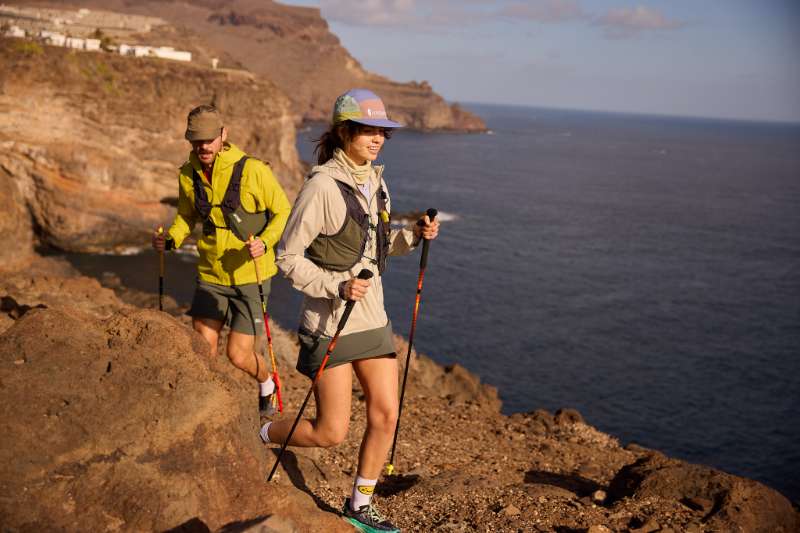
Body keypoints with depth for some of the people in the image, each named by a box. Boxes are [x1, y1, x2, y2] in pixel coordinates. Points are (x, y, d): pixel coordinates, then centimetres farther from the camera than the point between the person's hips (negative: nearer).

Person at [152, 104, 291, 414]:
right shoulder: (188, 174, -1)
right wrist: (170, 240, -5)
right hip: (210, 275, 4)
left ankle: (266, 384, 33)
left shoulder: (253, 170, -15)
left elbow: (283, 211, -7)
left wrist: (265, 242, -24)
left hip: (250, 276, -4)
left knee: (238, 355, -1)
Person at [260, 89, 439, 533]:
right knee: (331, 433, 0)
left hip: (372, 317, 7)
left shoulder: (376, 181, 7)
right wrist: (337, 286, -25)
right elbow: (288, 258, -15)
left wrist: (413, 236, 1)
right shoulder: (322, 185, -17)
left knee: (385, 415, 7)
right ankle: (258, 437, 28)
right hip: (330, 323, -7)